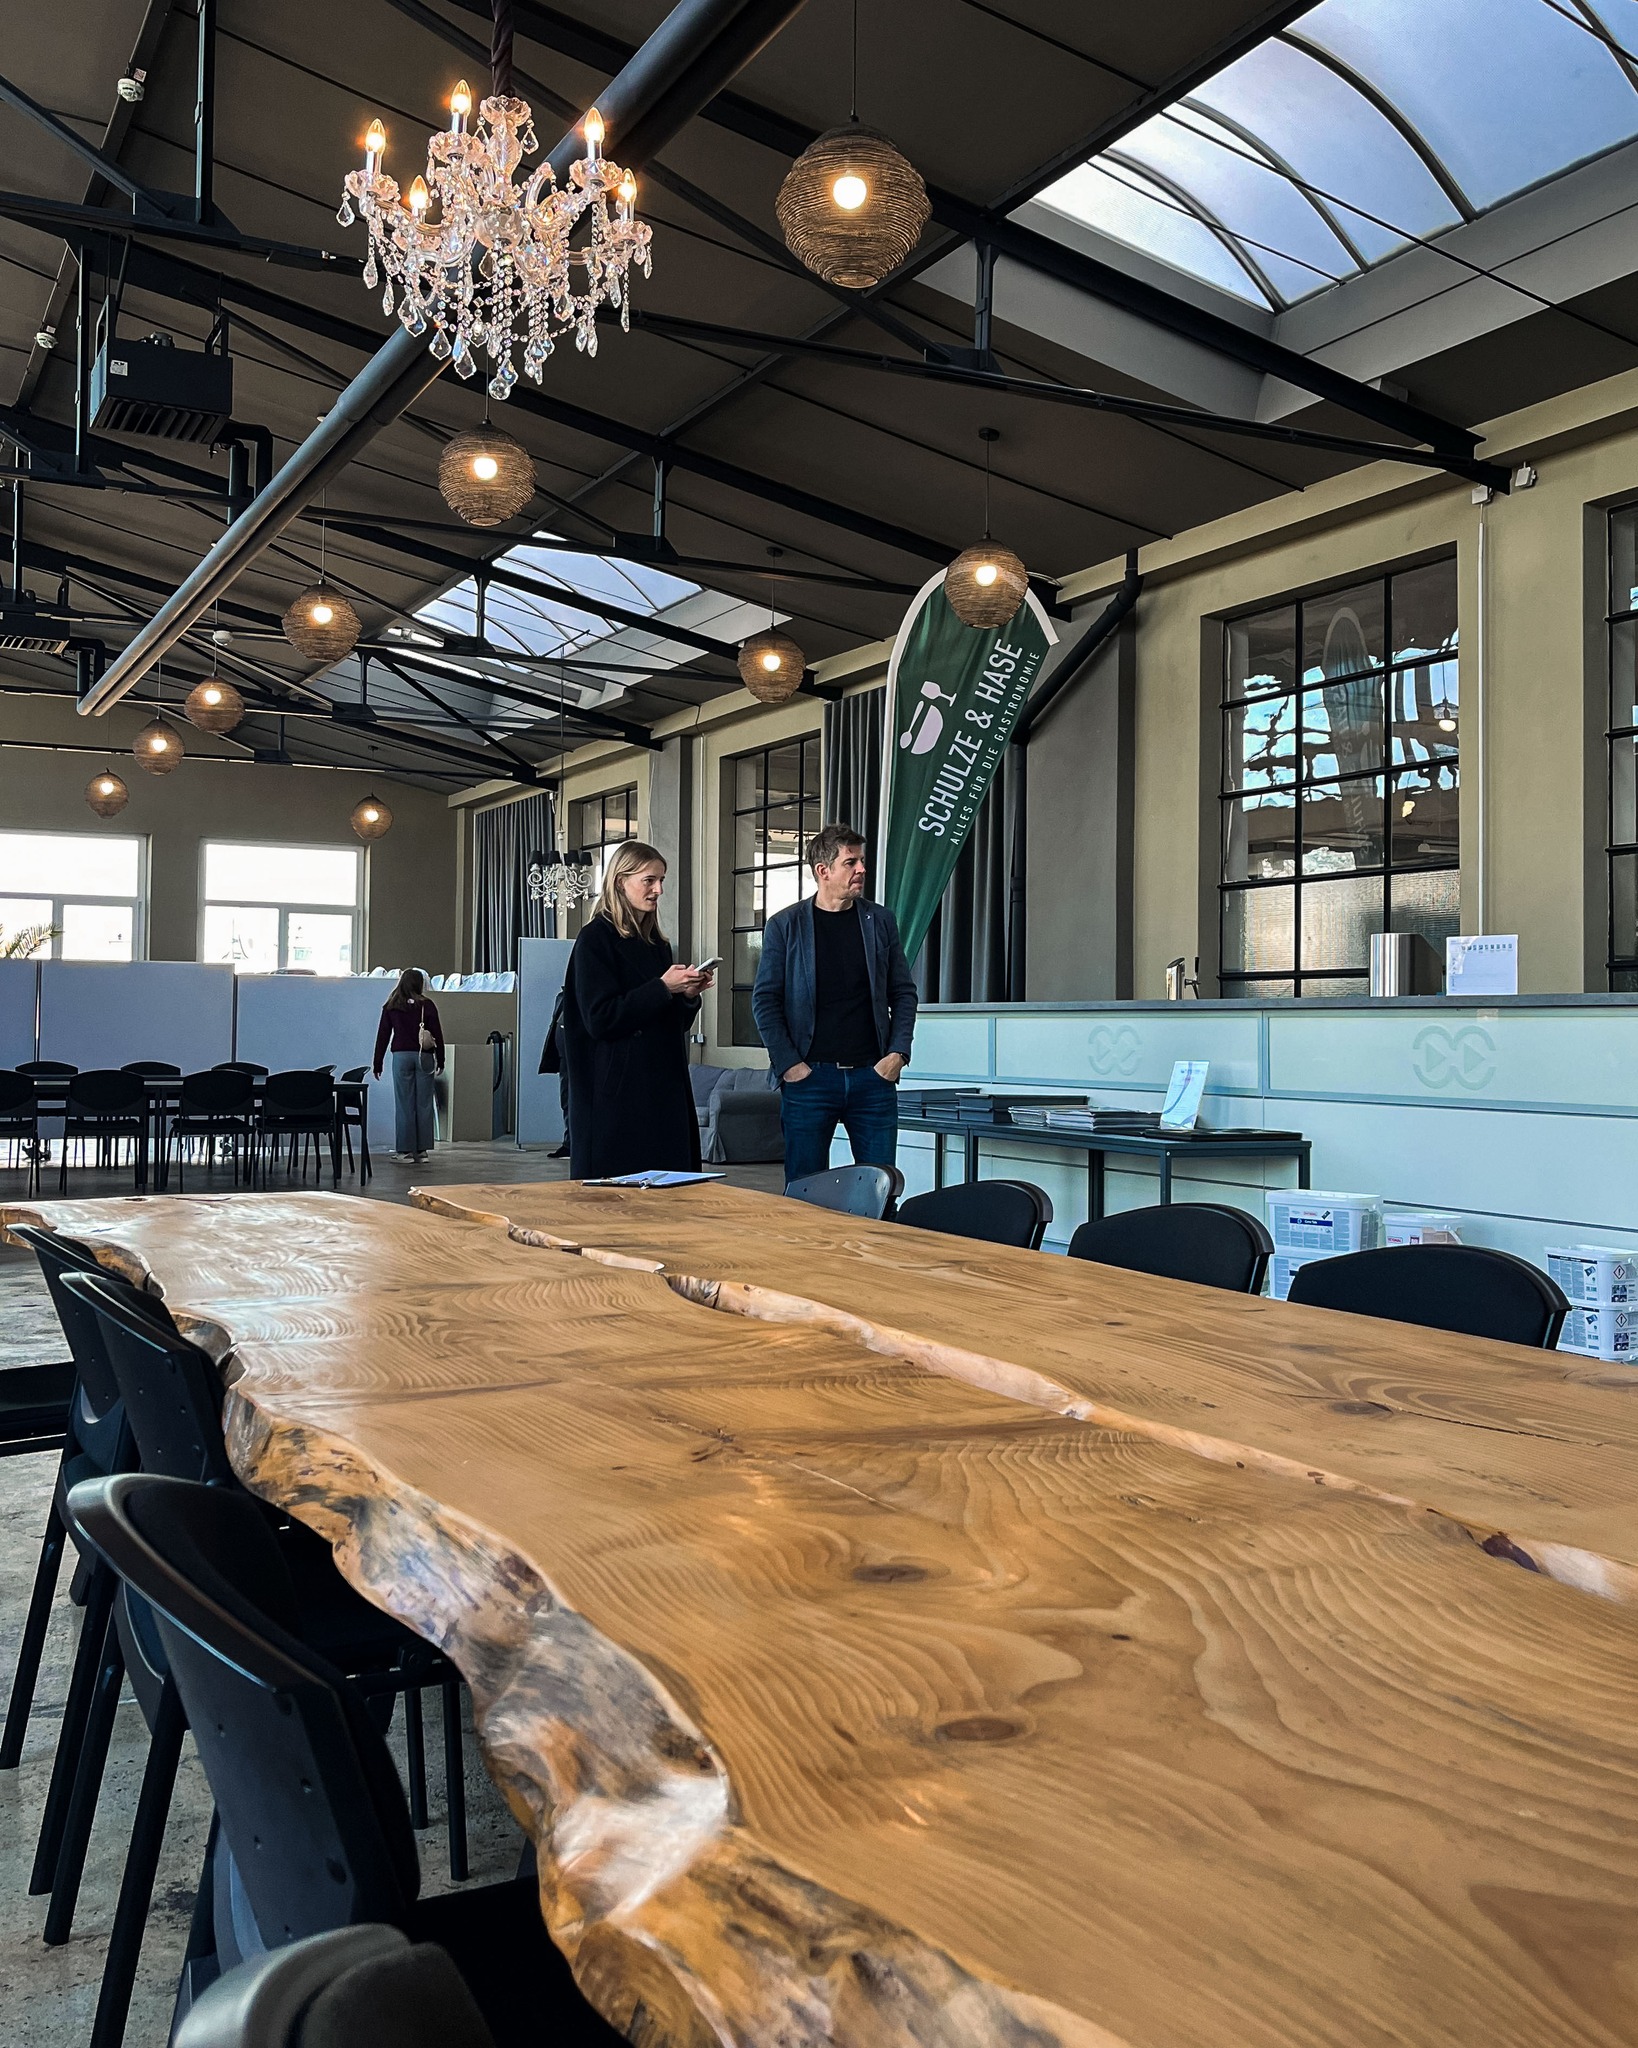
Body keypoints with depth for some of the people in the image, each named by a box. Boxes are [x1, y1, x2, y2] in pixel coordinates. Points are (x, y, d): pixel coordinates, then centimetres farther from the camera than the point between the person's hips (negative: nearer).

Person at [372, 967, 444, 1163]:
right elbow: (437, 1034, 1)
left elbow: (383, 1035, 5)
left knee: (404, 1104, 3)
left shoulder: (391, 1006, 4)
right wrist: (440, 1060, 9)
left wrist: (378, 1063, 10)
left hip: (401, 1056, 0)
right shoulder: (427, 1005, 0)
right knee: (424, 1103, 5)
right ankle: (422, 1148, 8)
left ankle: (405, 1149, 3)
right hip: (424, 1057, 0)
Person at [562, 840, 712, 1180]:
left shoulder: (656, 943, 16)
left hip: (664, 1085, 7)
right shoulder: (596, 938, -6)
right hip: (617, 1093, -7)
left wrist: (688, 995, 0)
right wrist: (663, 988, -18)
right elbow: (600, 1019, -16)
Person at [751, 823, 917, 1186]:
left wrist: (898, 1054, -2)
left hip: (873, 1076, 2)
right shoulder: (785, 926, 1)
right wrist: (788, 1063, -9)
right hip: (809, 1076, -2)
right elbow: (764, 1000, 0)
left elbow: (904, 992, 10)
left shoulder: (880, 921, 8)